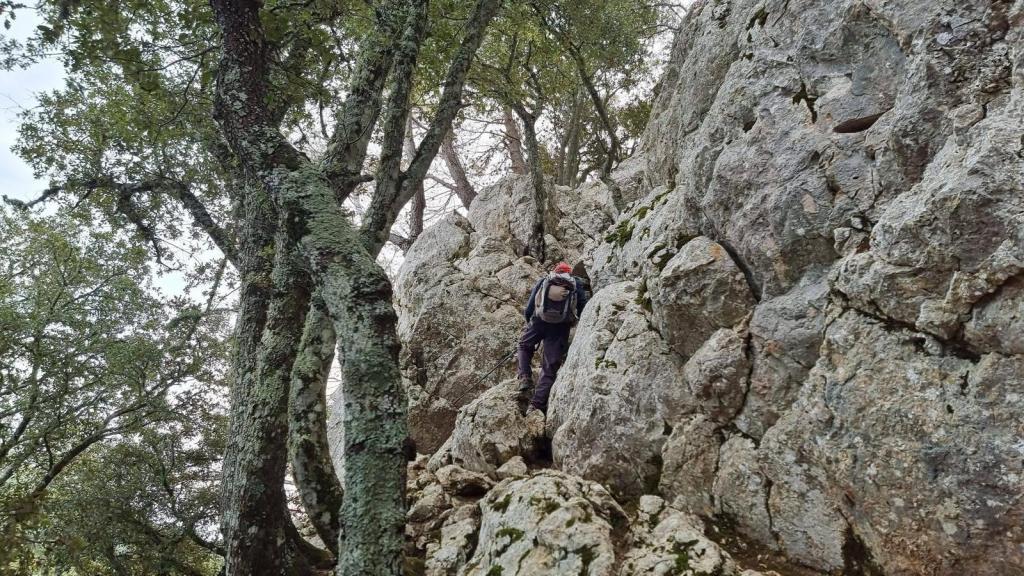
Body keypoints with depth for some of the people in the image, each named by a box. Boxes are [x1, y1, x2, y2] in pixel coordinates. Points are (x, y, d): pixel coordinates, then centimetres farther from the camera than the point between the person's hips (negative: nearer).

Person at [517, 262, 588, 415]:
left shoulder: (542, 282, 21)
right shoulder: (577, 285, 20)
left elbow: (528, 311, 17)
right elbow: (583, 311, 9)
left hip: (539, 322, 1)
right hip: (561, 327, -1)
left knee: (525, 346, 30)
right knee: (550, 368, 7)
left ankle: (525, 381, 11)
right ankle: (537, 405, -2)